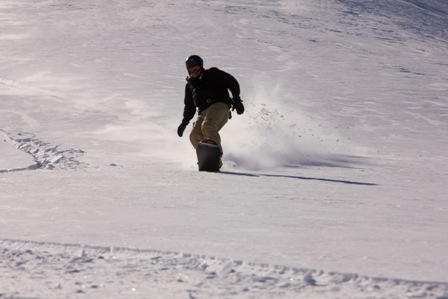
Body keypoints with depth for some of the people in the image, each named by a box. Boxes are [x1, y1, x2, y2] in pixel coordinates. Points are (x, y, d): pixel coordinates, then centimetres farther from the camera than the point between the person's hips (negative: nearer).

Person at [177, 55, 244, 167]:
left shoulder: (212, 74, 10)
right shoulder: (190, 85, 27)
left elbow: (232, 83, 5)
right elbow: (189, 106, 34)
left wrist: (236, 99, -6)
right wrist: (184, 122, 24)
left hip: (219, 106, -6)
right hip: (204, 112, 6)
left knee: (208, 125, -34)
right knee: (195, 136, -17)